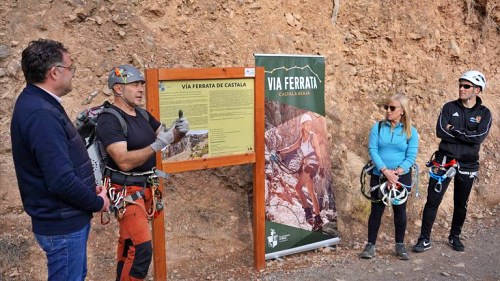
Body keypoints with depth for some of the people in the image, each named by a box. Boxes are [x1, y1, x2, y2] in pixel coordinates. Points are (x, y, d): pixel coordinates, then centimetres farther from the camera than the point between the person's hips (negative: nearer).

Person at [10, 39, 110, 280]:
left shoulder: (36, 102, 6)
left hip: (68, 217, 10)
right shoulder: (41, 115, -26)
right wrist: (98, 203, -14)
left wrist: (90, 190, 5)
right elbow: (62, 181, -30)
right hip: (62, 224, -10)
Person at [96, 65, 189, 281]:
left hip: (144, 187, 8)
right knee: (141, 248, -12)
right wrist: (156, 146, -35)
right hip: (125, 190, -8)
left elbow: (167, 137, 13)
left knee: (129, 242, 20)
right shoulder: (109, 120, -17)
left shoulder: (143, 114, 7)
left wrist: (179, 130, -9)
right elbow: (124, 161, -26)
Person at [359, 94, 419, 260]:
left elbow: (411, 157, -6)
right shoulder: (378, 127, -1)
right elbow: (372, 150, -10)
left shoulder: (411, 132, -1)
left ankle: (400, 245, 23)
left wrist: (396, 173, -20)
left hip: (402, 177, 0)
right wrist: (386, 171, -21)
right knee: (376, 210, 4)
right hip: (379, 176, 0)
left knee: (400, 210, 8)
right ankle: (370, 245, 13)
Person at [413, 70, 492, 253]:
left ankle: (455, 237, 32)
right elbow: (440, 131, -13)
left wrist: (454, 131, -15)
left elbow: (479, 137, -17)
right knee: (432, 201, -3)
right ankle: (425, 239, 6)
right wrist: (466, 136, -14)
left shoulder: (484, 113, 0)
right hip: (444, 161, -1)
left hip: (467, 165, 1)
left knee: (461, 204, 14)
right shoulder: (449, 107, 0)